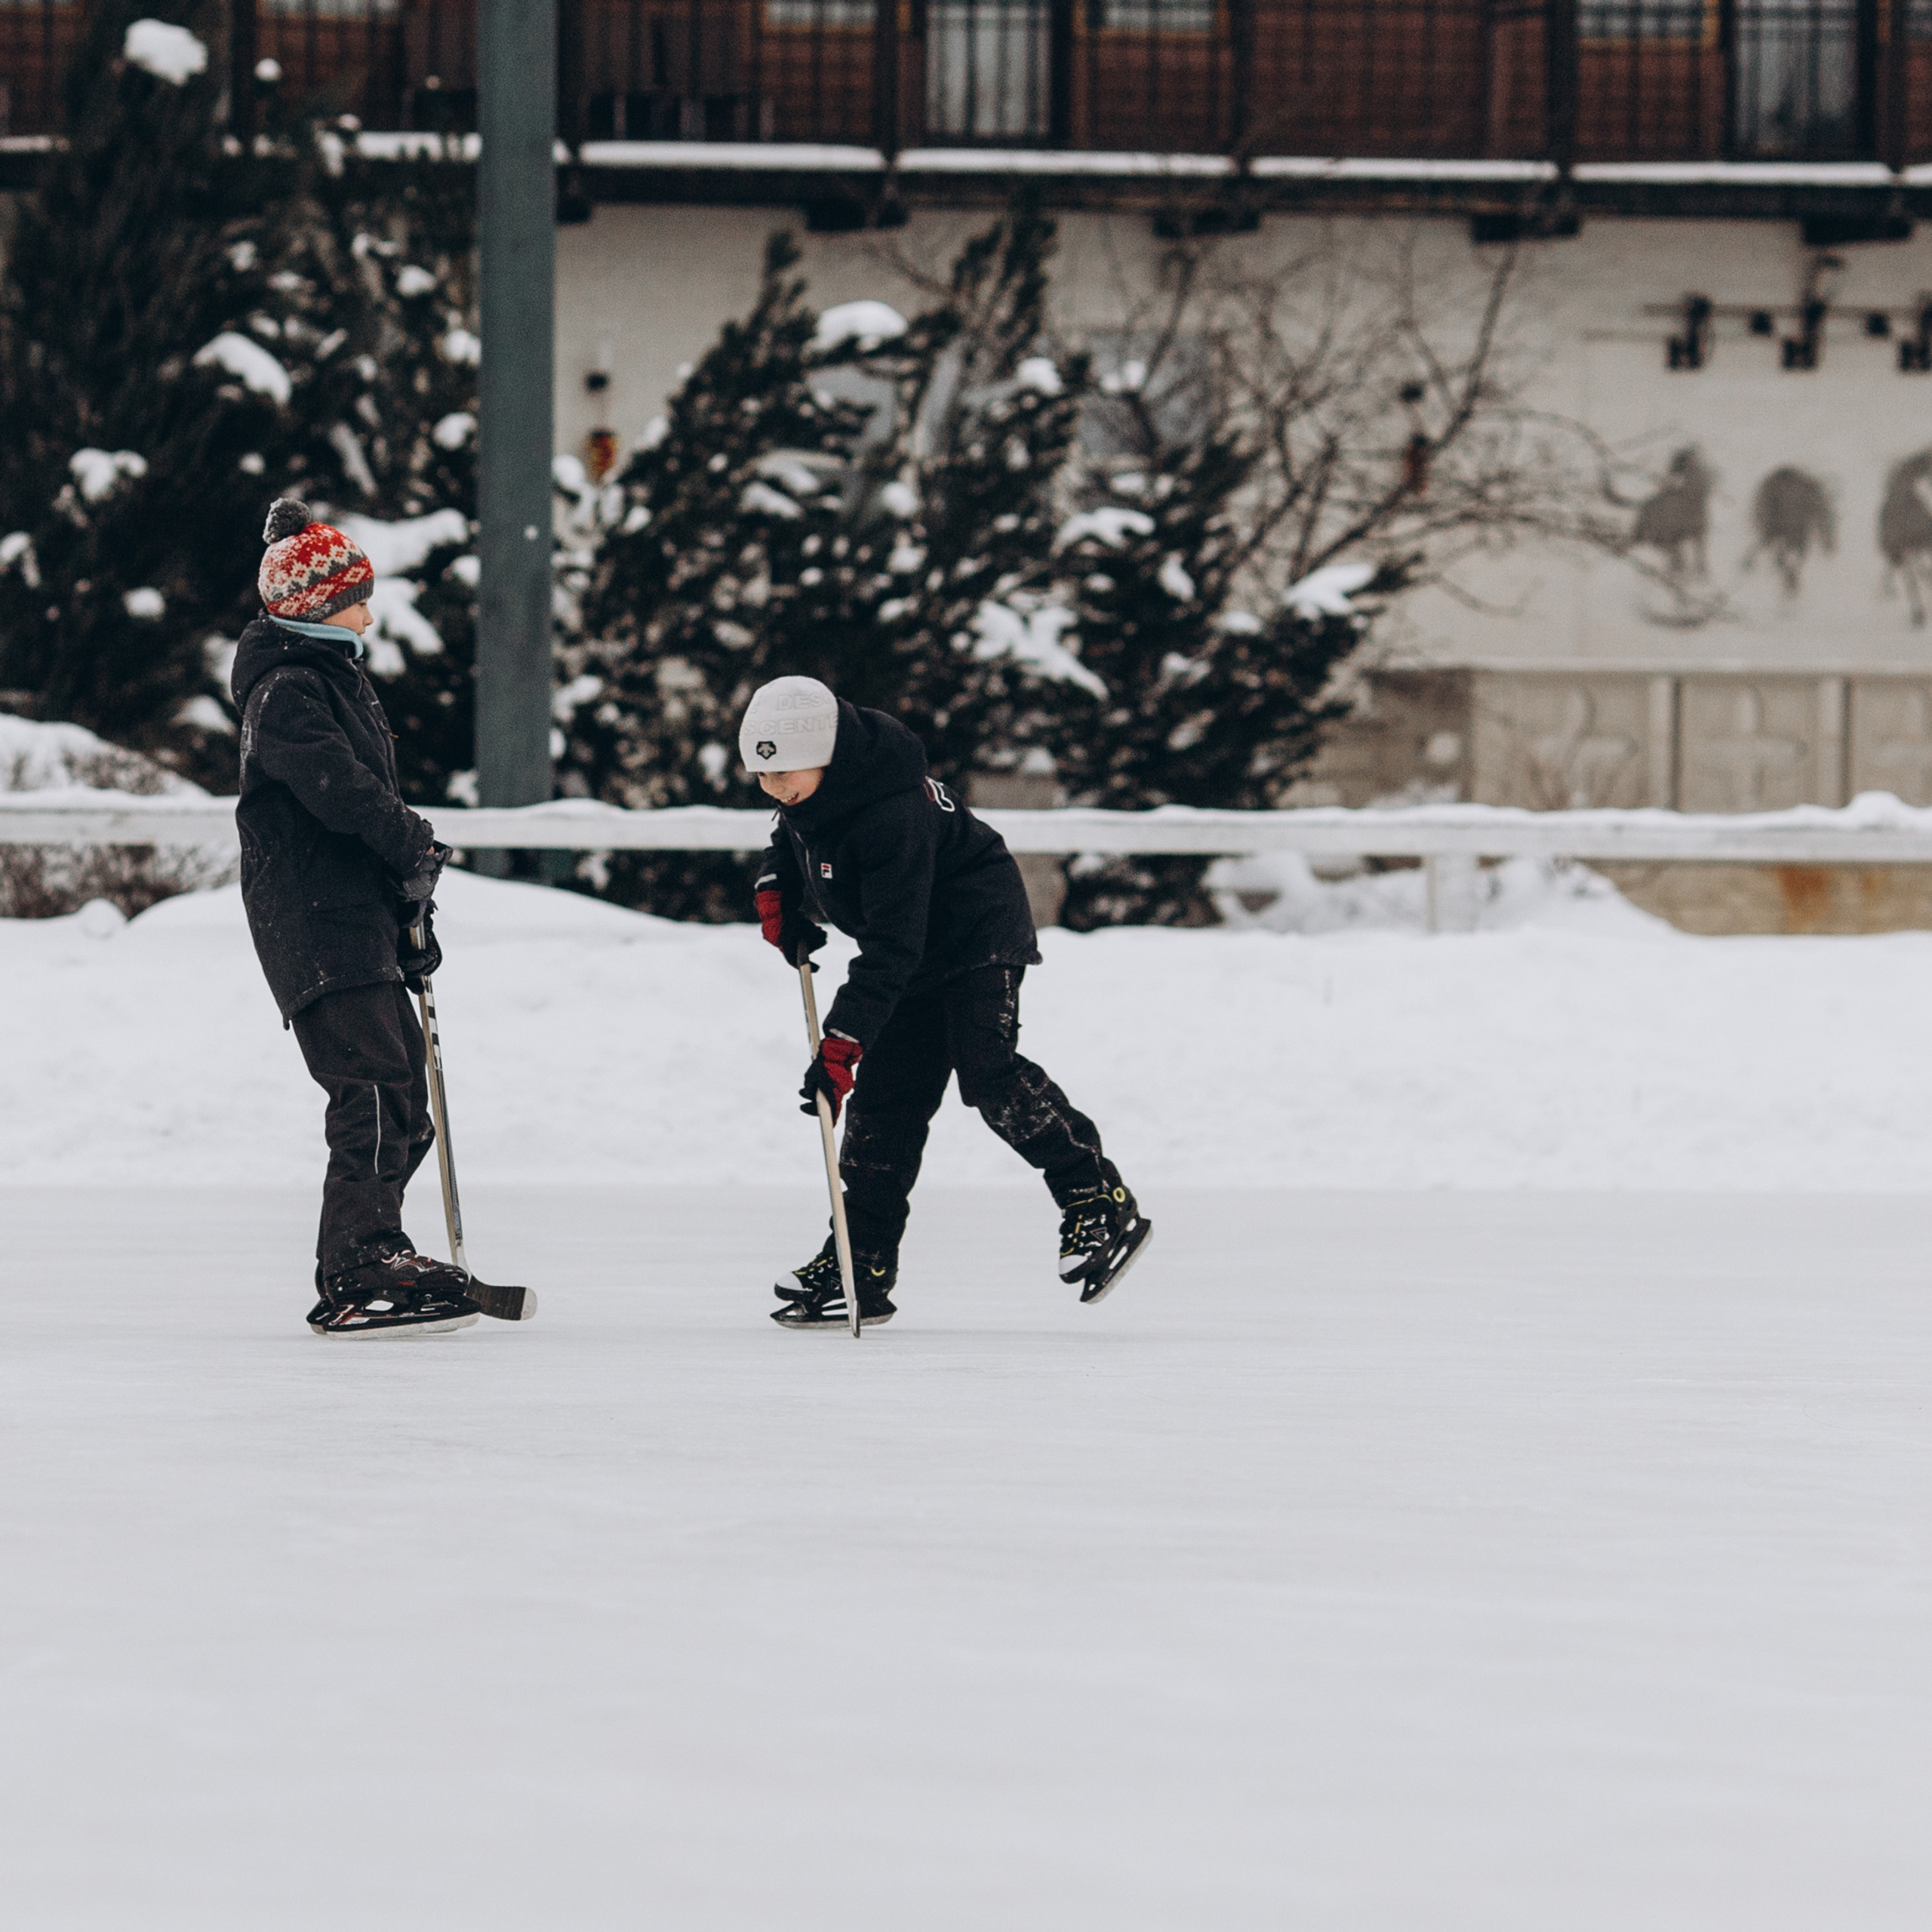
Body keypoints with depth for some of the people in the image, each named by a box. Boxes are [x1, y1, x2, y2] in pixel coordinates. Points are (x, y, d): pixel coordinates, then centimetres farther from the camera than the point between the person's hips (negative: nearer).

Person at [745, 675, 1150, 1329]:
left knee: (988, 1072, -24)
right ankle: (862, 1263, 6)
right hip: (917, 956, 9)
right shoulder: (810, 787, -8)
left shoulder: (892, 815, -35)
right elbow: (792, 838, 20)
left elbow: (891, 950, -37)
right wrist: (777, 892, 2)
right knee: (885, 1093, 4)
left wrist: (843, 1040, -40)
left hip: (978, 932, -9)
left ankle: (1101, 1204, -15)